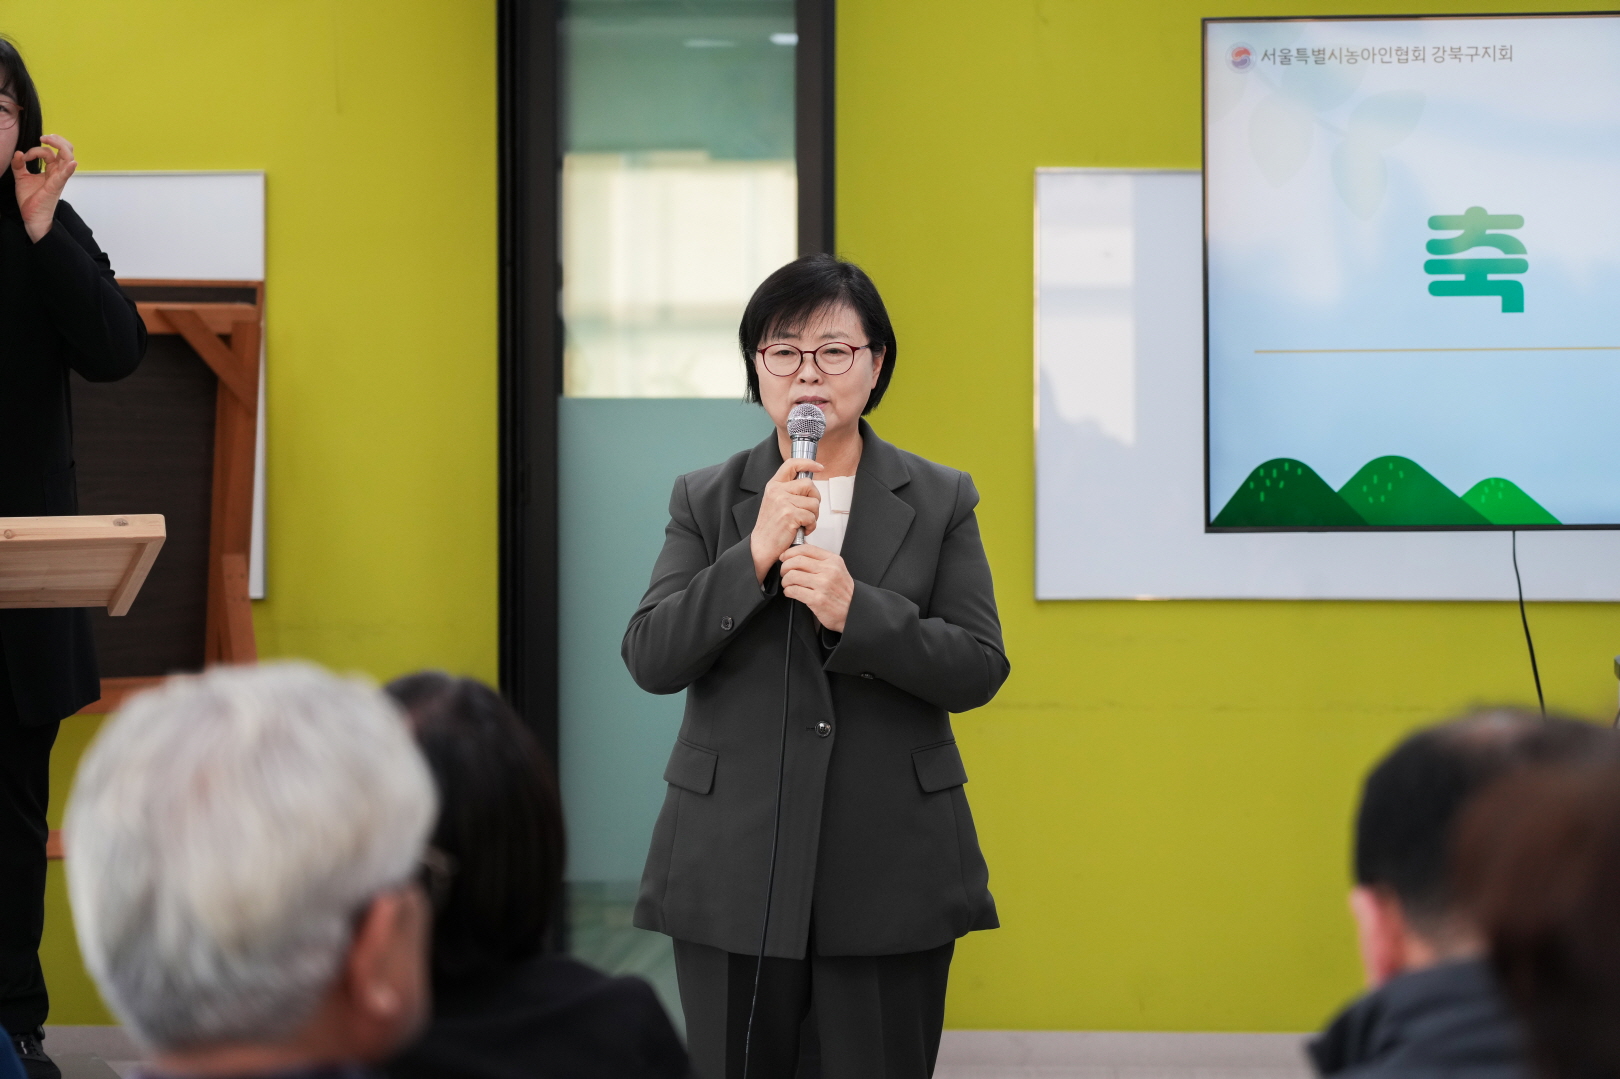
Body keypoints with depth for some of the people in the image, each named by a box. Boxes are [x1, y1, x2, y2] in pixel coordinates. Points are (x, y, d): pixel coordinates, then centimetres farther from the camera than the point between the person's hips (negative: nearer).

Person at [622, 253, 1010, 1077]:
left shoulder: (939, 500, 5)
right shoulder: (705, 500, 7)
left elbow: (979, 670, -3)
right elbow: (649, 660, -4)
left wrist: (855, 611, -18)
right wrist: (753, 557, -16)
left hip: (891, 875, 0)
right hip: (735, 871, 1)